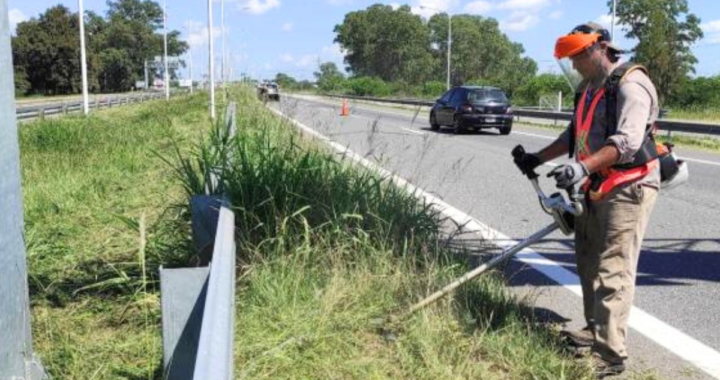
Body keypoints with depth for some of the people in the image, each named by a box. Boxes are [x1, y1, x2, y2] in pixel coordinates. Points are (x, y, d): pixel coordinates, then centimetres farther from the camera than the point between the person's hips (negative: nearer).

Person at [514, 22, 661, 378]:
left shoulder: (630, 84, -14)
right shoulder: (588, 88, 16)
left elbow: (627, 141, -27)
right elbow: (574, 135, 25)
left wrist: (583, 167, -39)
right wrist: (537, 158, 18)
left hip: (627, 189, -9)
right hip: (595, 189, 10)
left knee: (612, 272, -11)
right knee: (589, 262, 14)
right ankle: (595, 331, 27)